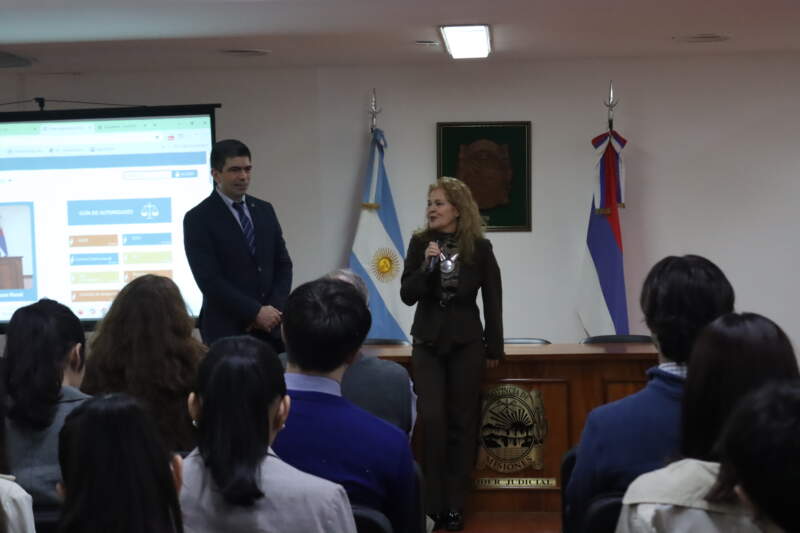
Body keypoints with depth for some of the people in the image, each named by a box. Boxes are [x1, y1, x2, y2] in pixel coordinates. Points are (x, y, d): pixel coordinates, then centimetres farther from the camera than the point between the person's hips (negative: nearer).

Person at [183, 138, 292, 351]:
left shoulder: (264, 210, 11)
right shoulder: (198, 219, -6)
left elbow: (283, 264, 11)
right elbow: (209, 280, -12)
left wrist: (274, 308, -5)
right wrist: (255, 312, -15)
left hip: (271, 327, 4)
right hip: (227, 331, -4)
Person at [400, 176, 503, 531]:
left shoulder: (479, 248, -5)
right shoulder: (420, 243, -2)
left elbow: (492, 300, 2)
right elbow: (407, 295, -5)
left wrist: (494, 347, 4)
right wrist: (427, 265, -20)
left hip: (466, 343, -1)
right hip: (428, 342, 1)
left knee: (461, 423, 3)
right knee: (432, 421, -7)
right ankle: (432, 504, 3)